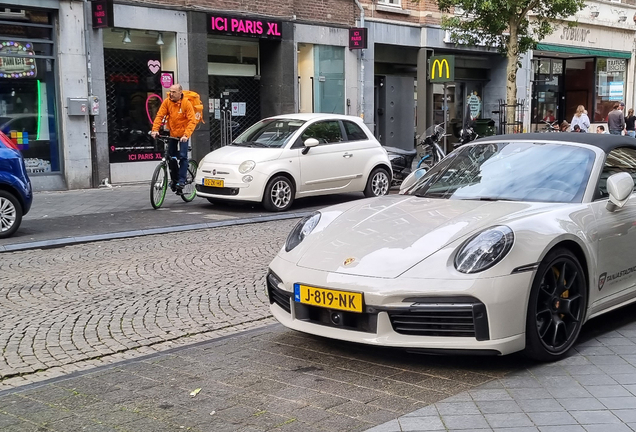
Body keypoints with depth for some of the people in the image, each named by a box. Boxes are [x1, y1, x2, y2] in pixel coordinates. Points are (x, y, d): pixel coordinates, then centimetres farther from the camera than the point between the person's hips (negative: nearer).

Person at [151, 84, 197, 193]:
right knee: (171, 157, 6)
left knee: (182, 156, -16)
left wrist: (186, 135, -31)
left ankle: (181, 180, -12)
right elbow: (159, 116, -7)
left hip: (183, 135, -4)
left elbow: (192, 121, -19)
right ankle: (174, 179, 23)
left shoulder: (186, 103, -14)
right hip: (172, 134, 4)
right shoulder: (167, 102, -4)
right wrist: (155, 129, -22)